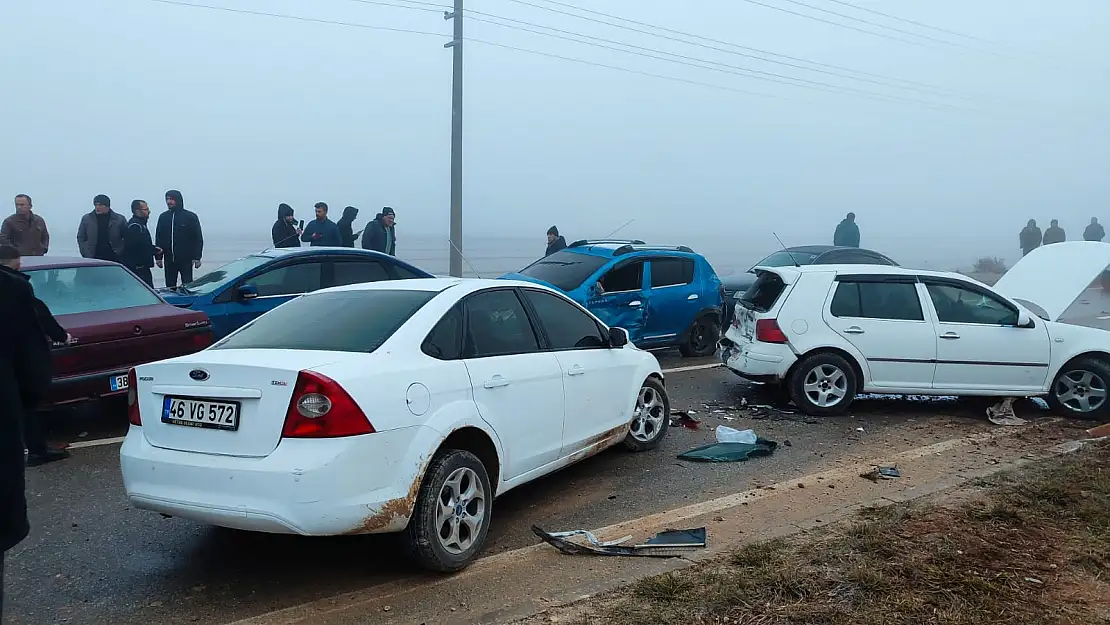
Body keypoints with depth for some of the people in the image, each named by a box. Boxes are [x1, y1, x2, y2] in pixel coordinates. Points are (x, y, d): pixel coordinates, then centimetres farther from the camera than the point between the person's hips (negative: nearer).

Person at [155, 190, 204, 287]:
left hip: (186, 260, -4)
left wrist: (197, 258, -9)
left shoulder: (191, 217, -2)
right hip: (169, 260, 4)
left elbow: (198, 238, -3)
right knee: (170, 287, 7)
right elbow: (158, 238, 12)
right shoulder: (163, 217, 9)